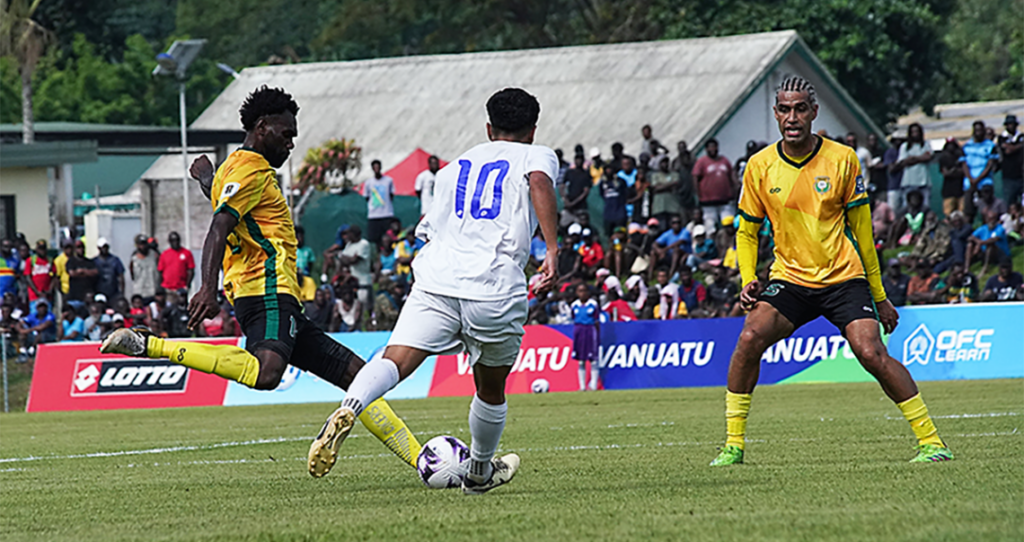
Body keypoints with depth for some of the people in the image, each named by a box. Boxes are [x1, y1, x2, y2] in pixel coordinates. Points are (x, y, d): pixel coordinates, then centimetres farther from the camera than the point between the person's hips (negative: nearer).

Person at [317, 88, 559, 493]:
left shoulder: (457, 167, 28)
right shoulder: (537, 156, 14)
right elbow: (540, 182, -10)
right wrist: (552, 251, -17)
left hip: (436, 277, 2)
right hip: (496, 288, -2)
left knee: (395, 359, -15)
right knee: (491, 390, 20)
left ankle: (348, 410, -44)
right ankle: (479, 473, 37)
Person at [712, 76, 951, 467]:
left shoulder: (842, 160, -5)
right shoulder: (760, 166, -1)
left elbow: (861, 229, 3)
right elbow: (747, 232, 12)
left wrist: (879, 296, 7)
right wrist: (748, 281, -4)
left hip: (843, 277, -2)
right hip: (789, 278, 2)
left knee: (872, 353, -19)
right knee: (750, 338, -21)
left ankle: (931, 441, -9)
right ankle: (733, 445, -10)